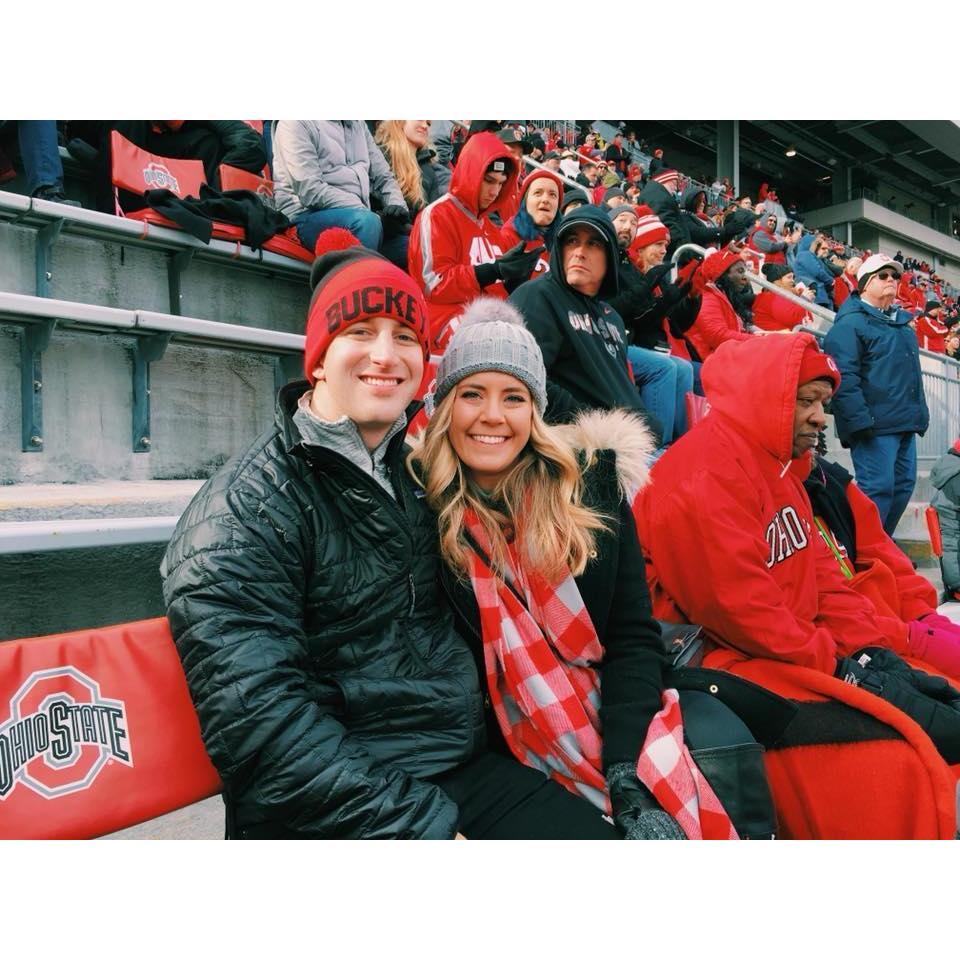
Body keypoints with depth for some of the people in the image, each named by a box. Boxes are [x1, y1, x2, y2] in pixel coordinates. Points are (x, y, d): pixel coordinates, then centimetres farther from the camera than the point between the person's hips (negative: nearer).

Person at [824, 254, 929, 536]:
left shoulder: (901, 321, 22)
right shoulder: (850, 322, -7)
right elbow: (844, 377, -18)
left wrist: (920, 412, 22)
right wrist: (860, 420, -24)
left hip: (906, 422, 9)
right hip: (874, 424, -9)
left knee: (904, 485, 11)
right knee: (877, 488, -11)